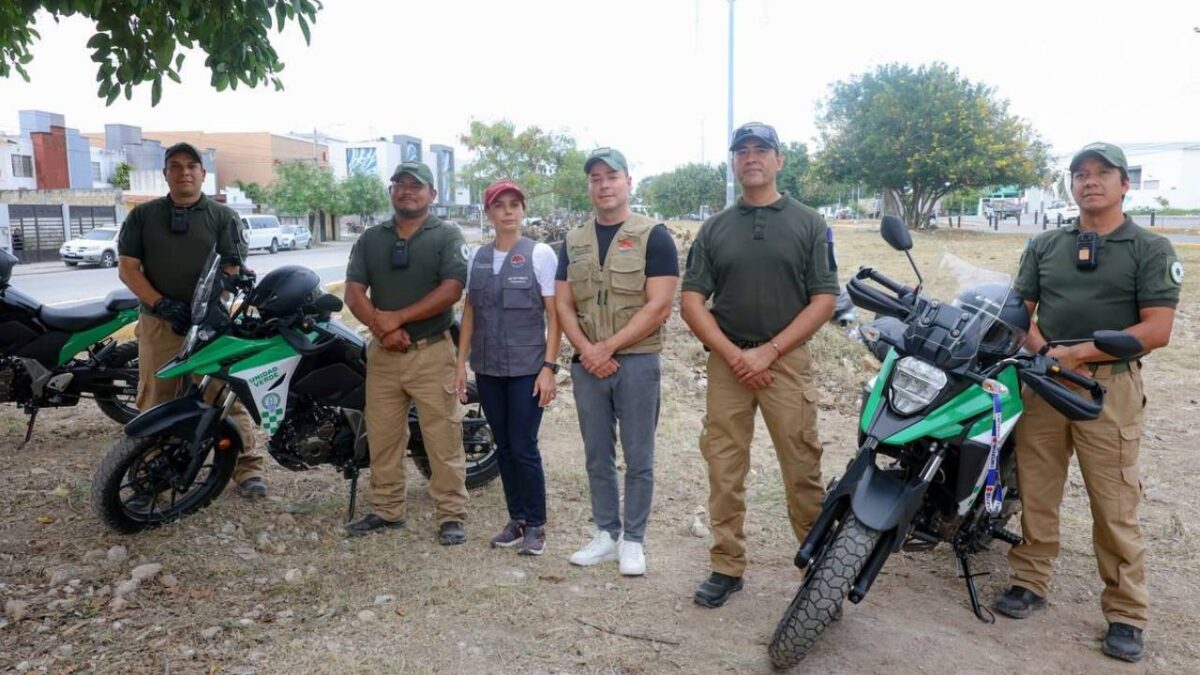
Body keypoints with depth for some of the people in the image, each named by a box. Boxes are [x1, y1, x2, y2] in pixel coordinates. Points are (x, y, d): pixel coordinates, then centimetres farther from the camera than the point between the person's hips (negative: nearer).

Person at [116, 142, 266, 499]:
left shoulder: (223, 216, 6)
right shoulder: (143, 215, 10)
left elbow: (231, 270, -1)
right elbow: (127, 267, 5)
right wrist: (161, 304, -9)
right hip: (158, 322, 2)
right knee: (155, 401, 7)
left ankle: (248, 468, -1)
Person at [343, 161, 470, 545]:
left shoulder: (447, 236, 0)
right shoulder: (370, 239, 13)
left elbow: (451, 290, -13)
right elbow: (354, 293, 3)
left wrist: (397, 318, -15)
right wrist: (380, 326, -15)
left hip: (432, 352, -4)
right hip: (382, 352, 5)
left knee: (443, 439, -2)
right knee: (382, 437, 11)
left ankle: (451, 515, 7)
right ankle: (386, 510, 24)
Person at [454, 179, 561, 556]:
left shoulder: (540, 254, -3)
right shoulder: (477, 257, 9)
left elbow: (554, 315, -5)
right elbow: (469, 313, 12)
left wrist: (549, 367, -12)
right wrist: (461, 364, 7)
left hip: (527, 369, -4)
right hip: (487, 369, 4)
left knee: (524, 448, -3)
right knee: (503, 447, 10)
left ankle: (535, 525, 12)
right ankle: (516, 519, 22)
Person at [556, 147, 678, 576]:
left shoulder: (653, 236, -3)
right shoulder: (573, 242, 12)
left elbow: (659, 307, -11)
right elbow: (563, 304, 8)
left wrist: (607, 347, -14)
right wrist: (586, 350, -10)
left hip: (636, 362, -4)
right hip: (587, 364, 5)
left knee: (638, 459, 4)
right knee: (597, 457, 12)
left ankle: (633, 541, 17)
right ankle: (606, 535, 25)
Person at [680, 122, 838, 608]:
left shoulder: (808, 224, 6)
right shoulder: (714, 229, 11)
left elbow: (824, 300, 0)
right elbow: (692, 302, 5)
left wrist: (767, 352, -9)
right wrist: (734, 355, -8)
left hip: (787, 360, -2)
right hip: (727, 360, 2)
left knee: (803, 471, 0)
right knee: (724, 471, 5)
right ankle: (727, 567, 16)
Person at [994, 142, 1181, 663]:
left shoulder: (1150, 249, 2)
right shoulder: (1044, 246, 13)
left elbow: (1157, 330, -8)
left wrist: (1077, 353, -15)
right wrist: (1043, 350, -10)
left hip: (1109, 386, -3)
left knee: (1115, 506, 1)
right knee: (1035, 491, 9)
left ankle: (1126, 614, 13)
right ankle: (1030, 582, 23)